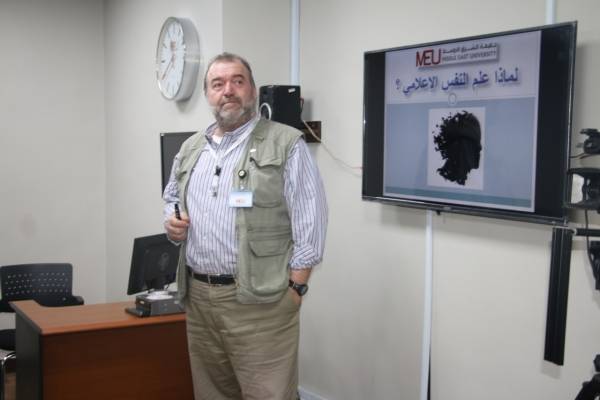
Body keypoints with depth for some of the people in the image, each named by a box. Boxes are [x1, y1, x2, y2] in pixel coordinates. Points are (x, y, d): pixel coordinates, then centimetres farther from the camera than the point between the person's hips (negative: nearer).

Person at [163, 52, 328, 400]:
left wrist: (295, 289, -13)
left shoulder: (286, 144, -5)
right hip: (198, 297, 6)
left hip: (259, 300, -6)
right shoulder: (190, 149, 14)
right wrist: (172, 222, 5)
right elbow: (172, 198, 27)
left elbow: (309, 224, -9)